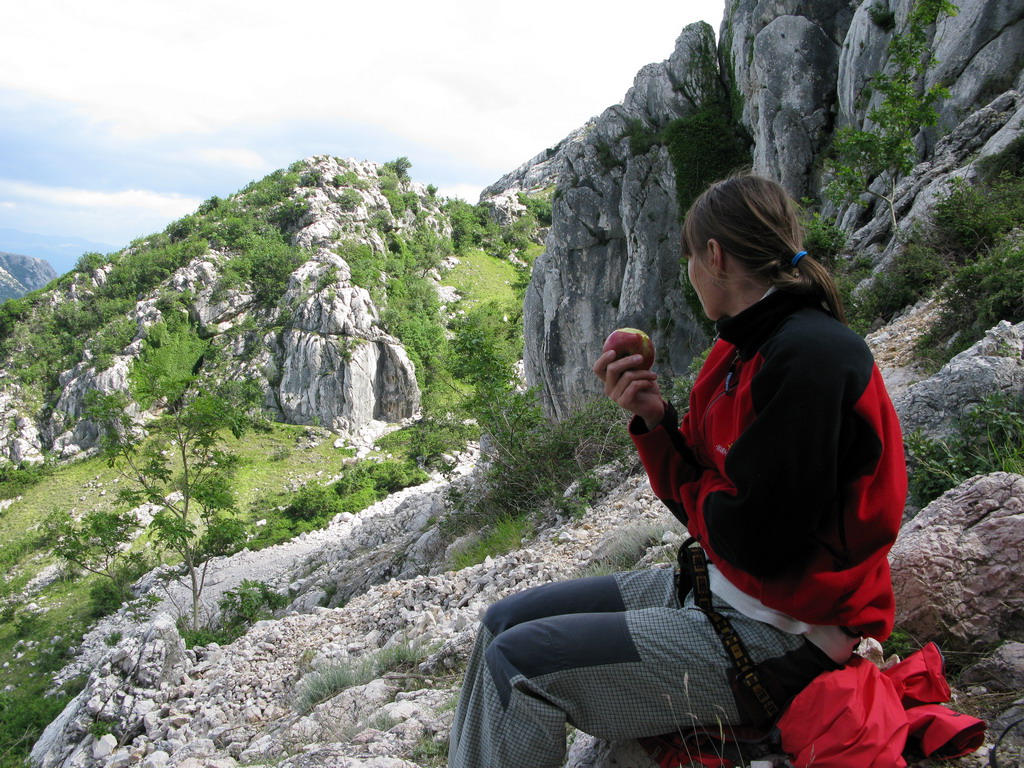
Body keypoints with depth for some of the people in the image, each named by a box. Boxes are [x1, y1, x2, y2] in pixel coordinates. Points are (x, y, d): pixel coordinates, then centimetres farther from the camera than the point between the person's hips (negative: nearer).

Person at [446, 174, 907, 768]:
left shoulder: (813, 356, -22)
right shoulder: (737, 353, 8)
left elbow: (751, 536, -24)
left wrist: (696, 495, -4)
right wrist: (652, 418, -6)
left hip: (780, 640, -9)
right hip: (712, 588, 9)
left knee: (518, 663, -15)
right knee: (505, 621, 6)